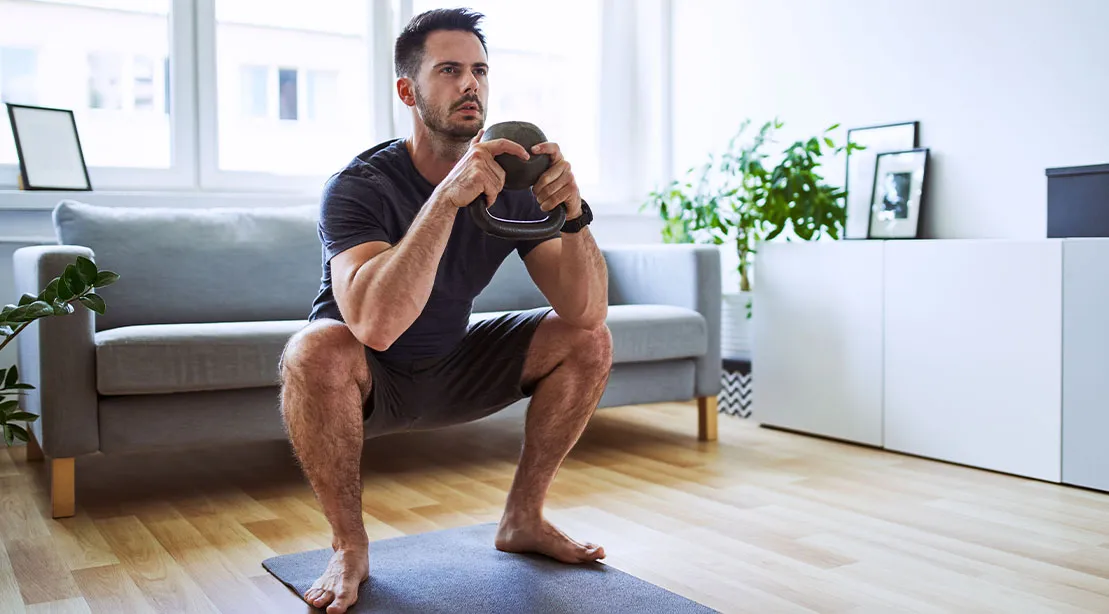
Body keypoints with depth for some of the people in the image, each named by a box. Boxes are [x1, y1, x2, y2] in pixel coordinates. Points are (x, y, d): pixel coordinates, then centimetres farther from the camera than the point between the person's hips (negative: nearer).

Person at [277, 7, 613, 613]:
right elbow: (377, 324, -43)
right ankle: (349, 548, -14)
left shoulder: (510, 184, -11)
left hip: (452, 370, 5)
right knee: (316, 351, -37)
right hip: (367, 380, -4)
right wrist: (448, 196, -48)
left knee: (588, 340, -10)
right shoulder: (359, 186, -25)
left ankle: (521, 519, 4)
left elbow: (587, 311, -19)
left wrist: (571, 213, -36)